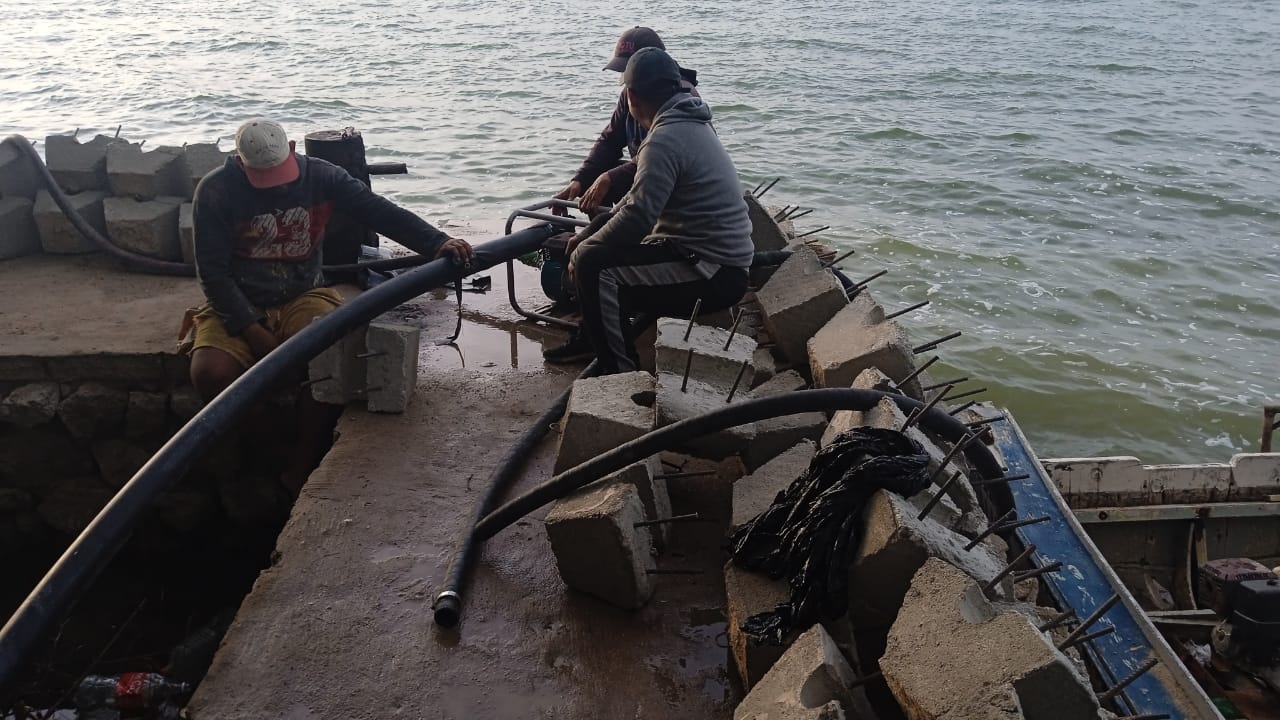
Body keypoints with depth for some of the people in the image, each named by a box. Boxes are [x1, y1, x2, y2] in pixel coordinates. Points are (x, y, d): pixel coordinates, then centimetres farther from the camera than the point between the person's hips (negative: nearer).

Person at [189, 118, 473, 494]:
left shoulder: (320, 177, -7)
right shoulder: (216, 192, -11)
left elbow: (380, 211, -17)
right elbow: (213, 272, -11)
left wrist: (437, 242, -35)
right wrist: (253, 331, -22)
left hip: (303, 298, 1)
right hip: (238, 306, 0)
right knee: (210, 372, -30)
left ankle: (302, 467, -12)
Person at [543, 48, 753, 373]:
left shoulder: (665, 139, -20)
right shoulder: (688, 123, 12)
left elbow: (637, 216, -27)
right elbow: (642, 195, 18)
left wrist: (581, 252, -12)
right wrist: (586, 236, 11)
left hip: (714, 274, -10)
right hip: (720, 258, 10)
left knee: (594, 265, -18)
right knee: (604, 228, 20)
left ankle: (621, 373, -8)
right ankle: (592, 339, 28)